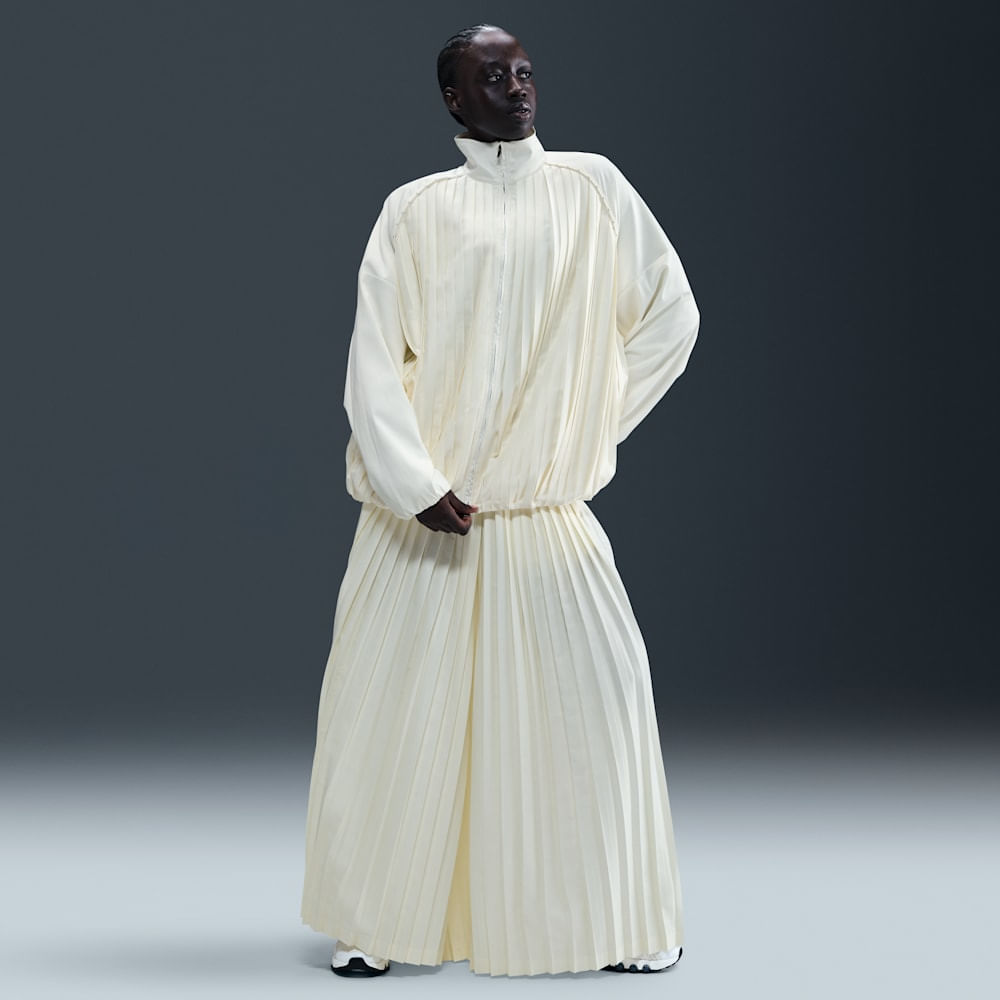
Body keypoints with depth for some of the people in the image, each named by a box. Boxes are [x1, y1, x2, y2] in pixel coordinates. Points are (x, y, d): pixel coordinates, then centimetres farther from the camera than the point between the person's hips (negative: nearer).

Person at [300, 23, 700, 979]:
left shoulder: (592, 187, 8)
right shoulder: (415, 210, 2)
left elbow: (670, 313, 13)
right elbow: (373, 363, -3)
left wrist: (597, 421, 8)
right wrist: (419, 488, -13)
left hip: (548, 510, 1)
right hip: (423, 511, -1)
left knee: (601, 697, -3)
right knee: (393, 712, 1)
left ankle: (626, 925, 10)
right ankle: (370, 921, 15)